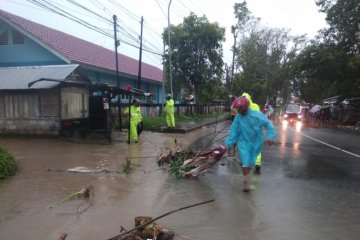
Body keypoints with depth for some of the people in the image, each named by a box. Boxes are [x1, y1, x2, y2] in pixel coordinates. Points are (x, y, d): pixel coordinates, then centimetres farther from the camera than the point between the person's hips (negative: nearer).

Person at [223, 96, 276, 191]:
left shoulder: (257, 115, -12)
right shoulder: (238, 118, -7)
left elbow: (268, 124, -7)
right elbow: (233, 131, -6)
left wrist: (270, 137, -17)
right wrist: (228, 143, -14)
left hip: (256, 143, 0)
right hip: (244, 142, 0)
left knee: (250, 162, 13)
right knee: (245, 162, -8)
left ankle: (246, 177, 36)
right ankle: (247, 182, 5)